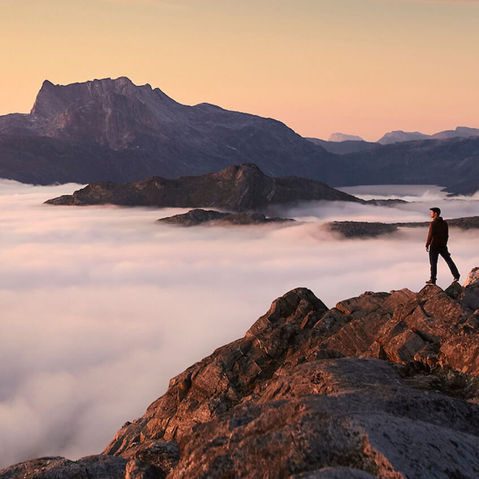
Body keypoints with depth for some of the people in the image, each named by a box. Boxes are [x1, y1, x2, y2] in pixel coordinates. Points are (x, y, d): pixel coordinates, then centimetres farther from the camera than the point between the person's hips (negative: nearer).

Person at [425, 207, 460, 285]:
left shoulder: (433, 223, -14)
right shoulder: (444, 223, 7)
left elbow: (430, 235, -17)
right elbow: (447, 235, 12)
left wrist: (426, 245, -8)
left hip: (434, 246, -6)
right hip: (443, 246, 6)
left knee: (433, 263, 2)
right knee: (449, 260, 9)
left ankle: (433, 279, 5)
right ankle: (456, 275, 0)